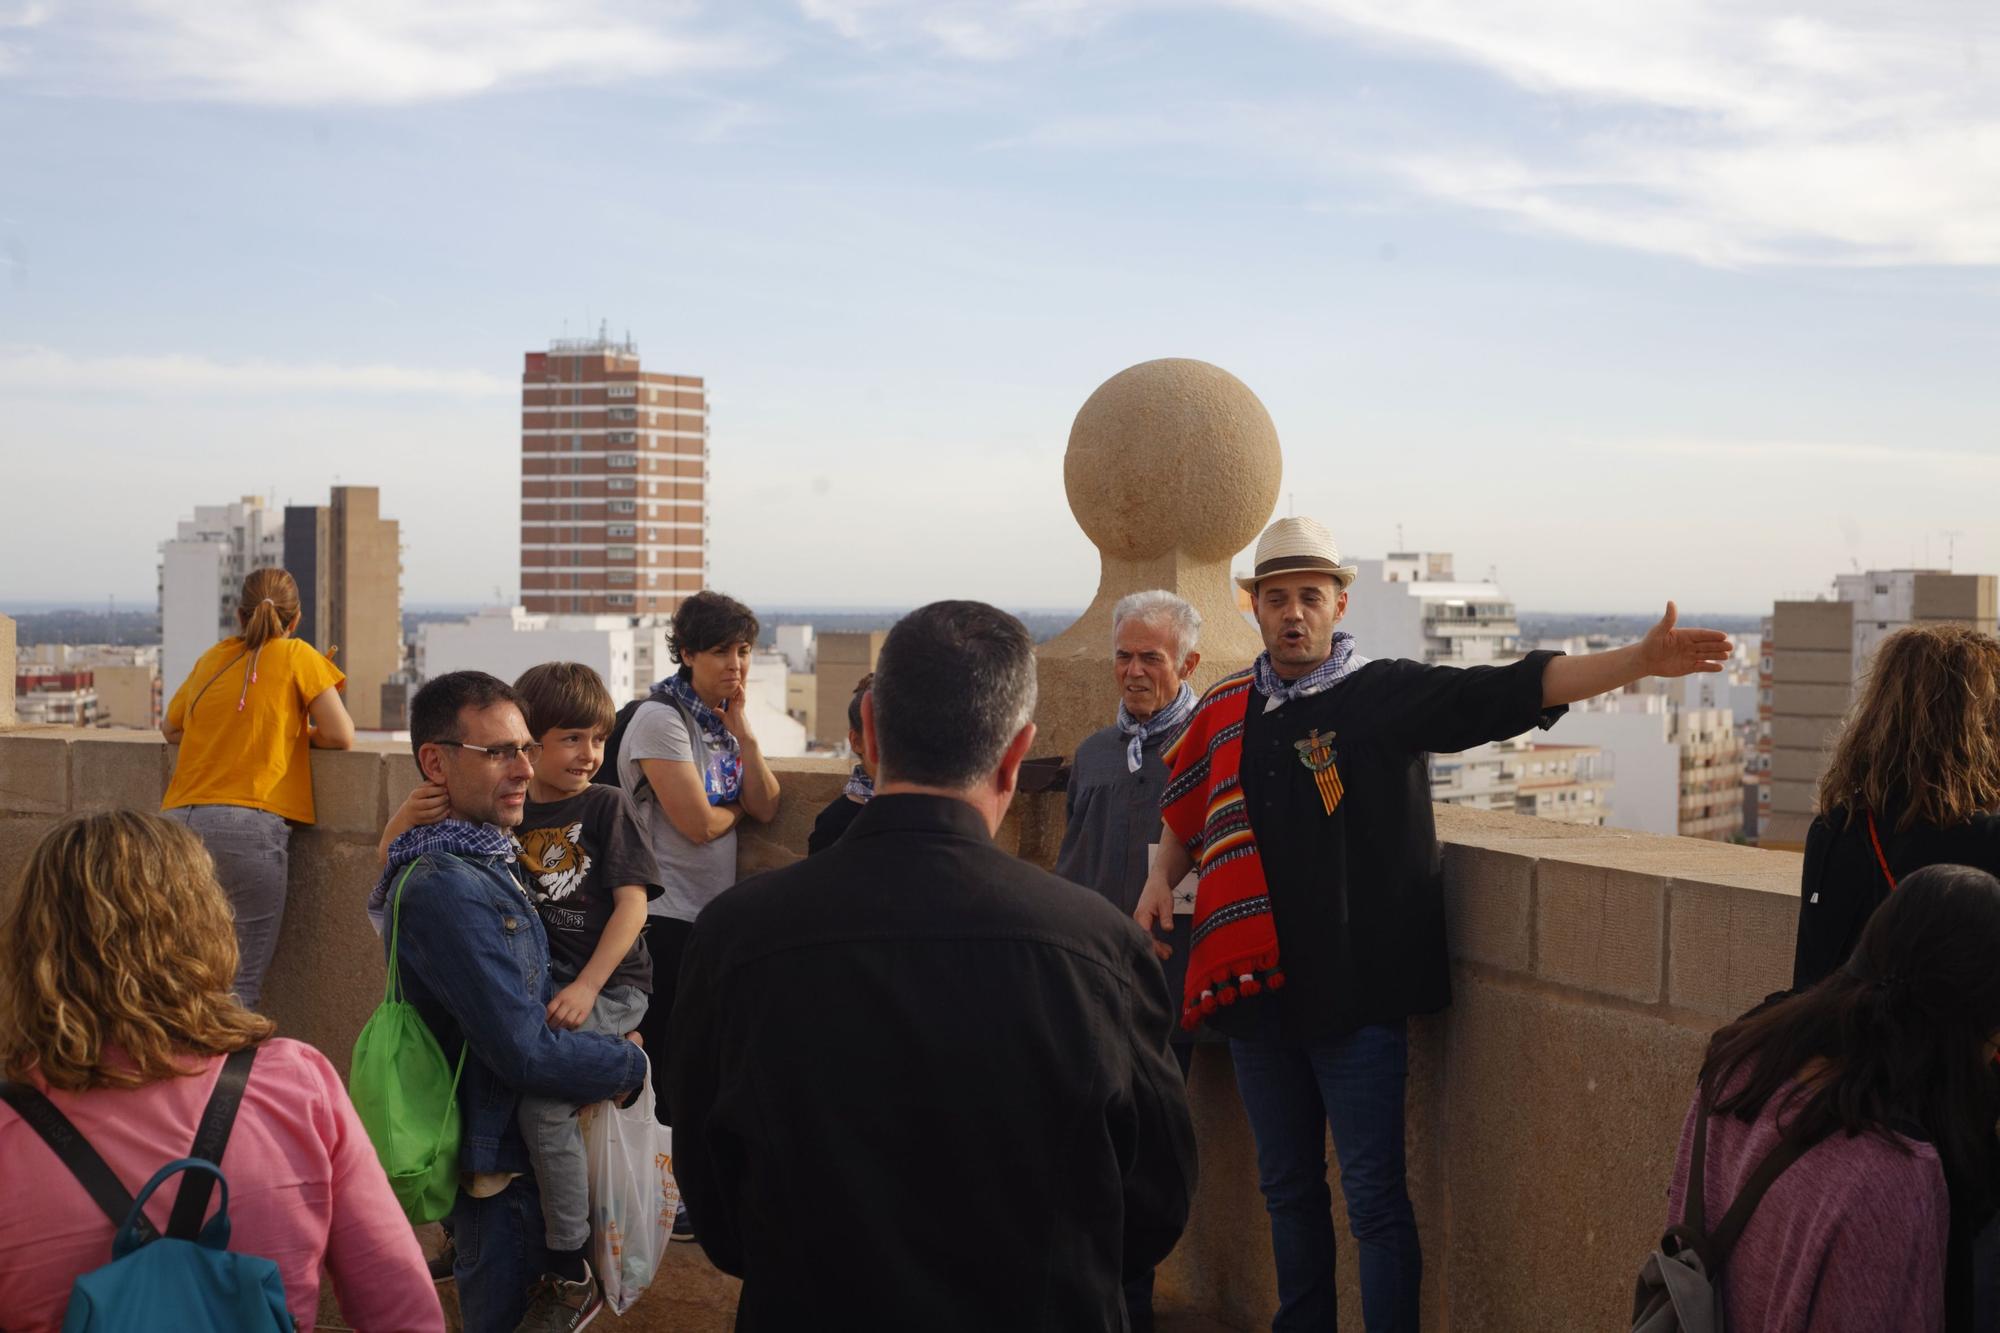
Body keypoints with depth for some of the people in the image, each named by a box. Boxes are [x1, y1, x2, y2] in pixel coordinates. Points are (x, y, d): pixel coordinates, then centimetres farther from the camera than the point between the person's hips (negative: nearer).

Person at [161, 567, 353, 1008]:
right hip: (247, 823, -5)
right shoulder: (296, 656, 6)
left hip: (178, 820, 5)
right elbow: (342, 736, 1)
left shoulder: (210, 659, 20)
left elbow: (170, 729, 32)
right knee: (241, 984, -6)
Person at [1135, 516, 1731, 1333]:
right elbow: (1191, 816, 24)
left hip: (1356, 994, -5)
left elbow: (1511, 689, -14)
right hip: (1256, 990, 5)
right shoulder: (1224, 712, 9)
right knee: (1288, 1187, 17)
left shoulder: (1391, 694, -4)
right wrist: (1161, 881, 7)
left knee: (1374, 1197, -1)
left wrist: (1640, 661, -24)